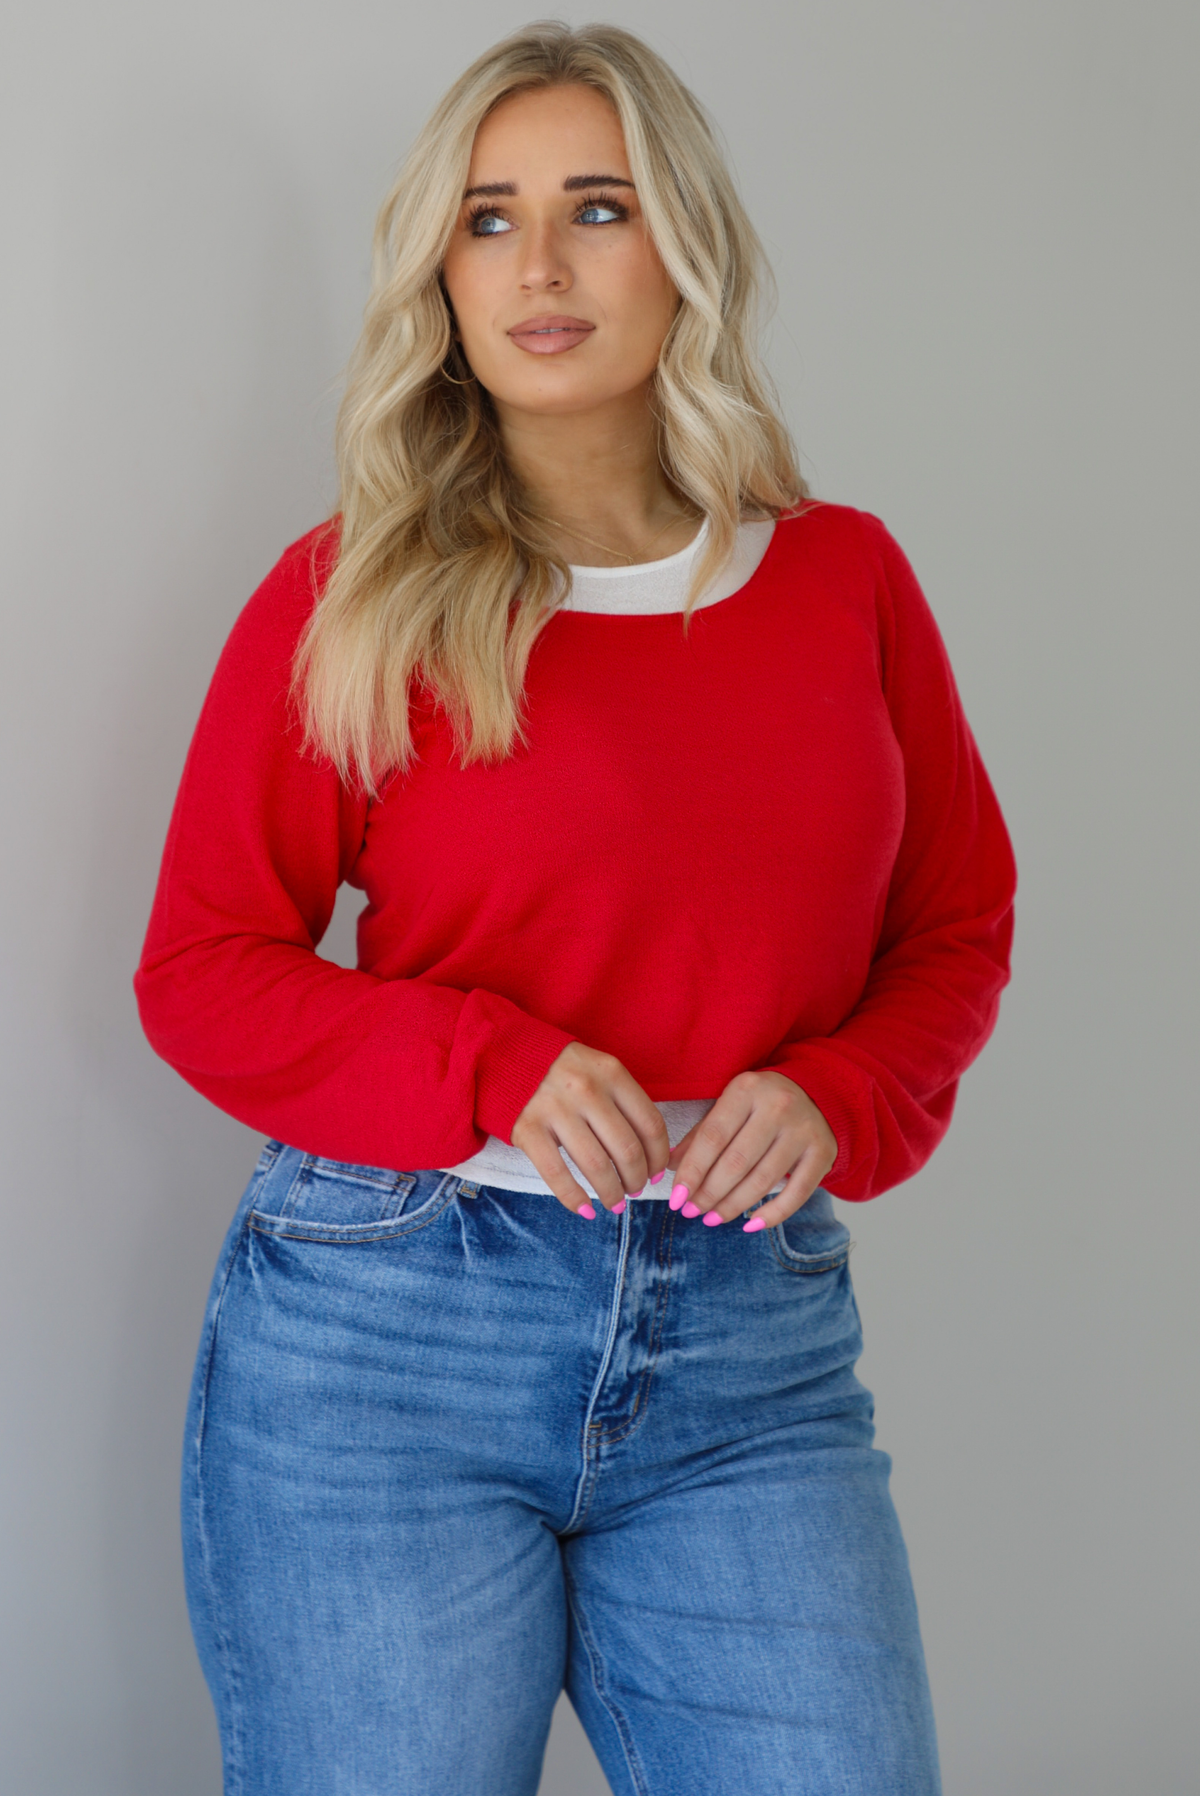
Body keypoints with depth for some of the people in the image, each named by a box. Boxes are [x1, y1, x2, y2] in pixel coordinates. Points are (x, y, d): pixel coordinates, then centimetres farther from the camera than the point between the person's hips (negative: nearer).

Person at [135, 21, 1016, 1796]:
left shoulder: (844, 578, 8)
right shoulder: (350, 595, 0)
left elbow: (955, 925, 14)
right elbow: (202, 969, 0)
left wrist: (837, 1099, -7)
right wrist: (491, 1070, -15)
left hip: (753, 1346, 2)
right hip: (385, 1328, -2)